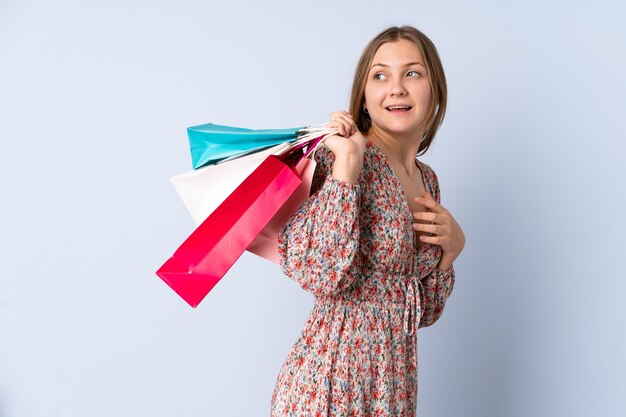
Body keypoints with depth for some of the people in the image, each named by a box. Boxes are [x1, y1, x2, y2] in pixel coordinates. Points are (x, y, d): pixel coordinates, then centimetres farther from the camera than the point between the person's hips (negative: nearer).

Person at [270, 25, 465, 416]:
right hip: (333, 382, -7)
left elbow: (422, 311, 12)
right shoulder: (338, 157, -12)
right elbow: (322, 273, -28)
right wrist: (348, 161, -24)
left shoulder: (427, 179, 7)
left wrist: (452, 245, -3)